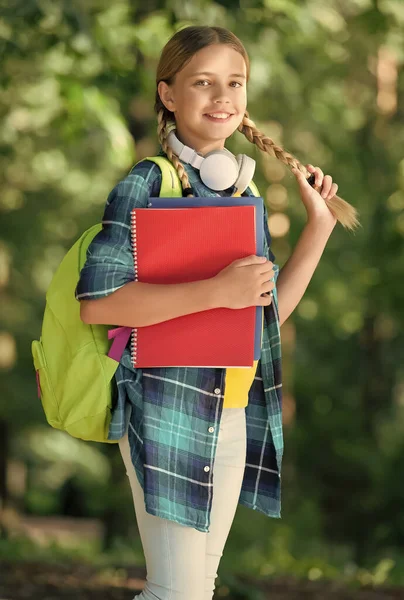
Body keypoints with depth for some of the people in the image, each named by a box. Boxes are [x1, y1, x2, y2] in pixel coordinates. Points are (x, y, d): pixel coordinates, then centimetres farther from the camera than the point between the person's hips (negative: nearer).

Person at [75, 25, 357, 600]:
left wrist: (320, 224, 9)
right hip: (166, 407, -7)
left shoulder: (244, 193, 12)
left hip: (235, 413, 7)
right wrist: (218, 291, -25)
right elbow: (96, 302, -20)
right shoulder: (146, 184, -10)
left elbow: (270, 311, 17)